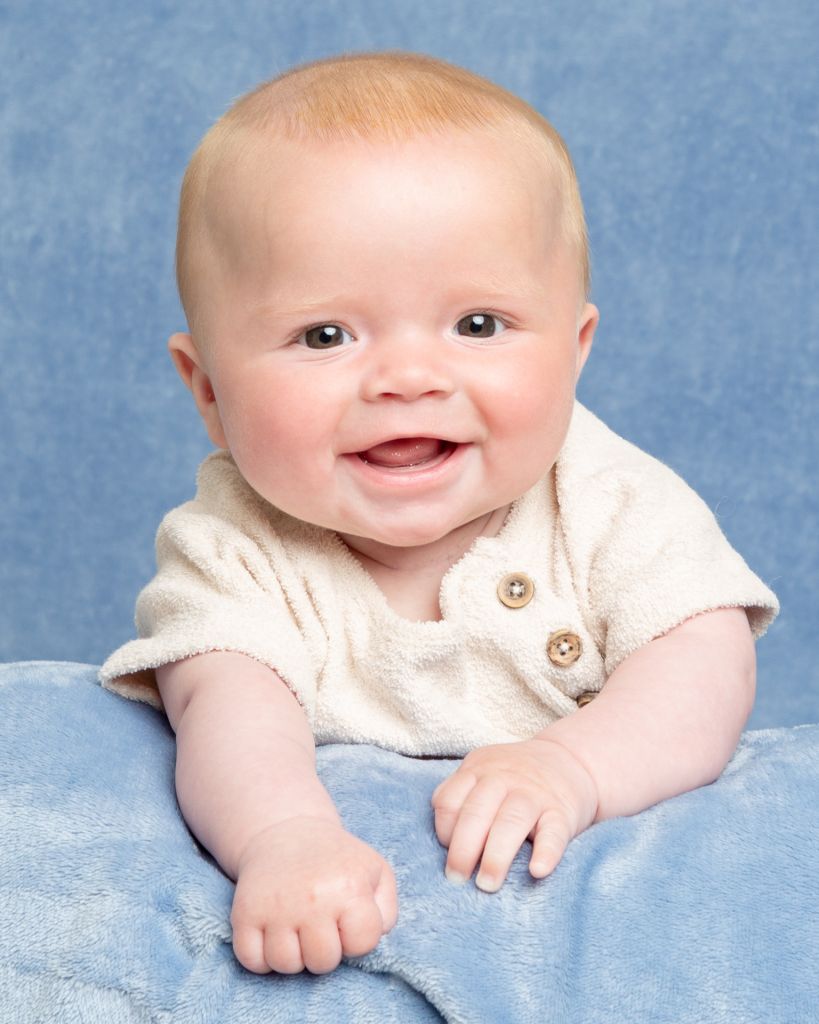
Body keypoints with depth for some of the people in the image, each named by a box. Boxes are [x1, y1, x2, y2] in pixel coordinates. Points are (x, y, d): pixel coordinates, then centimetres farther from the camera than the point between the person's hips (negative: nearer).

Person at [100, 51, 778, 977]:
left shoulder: (616, 507, -10)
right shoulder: (233, 547, -12)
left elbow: (705, 665, -17)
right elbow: (230, 707, -26)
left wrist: (572, 764, -36)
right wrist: (285, 836, -46)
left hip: (596, 882, 0)